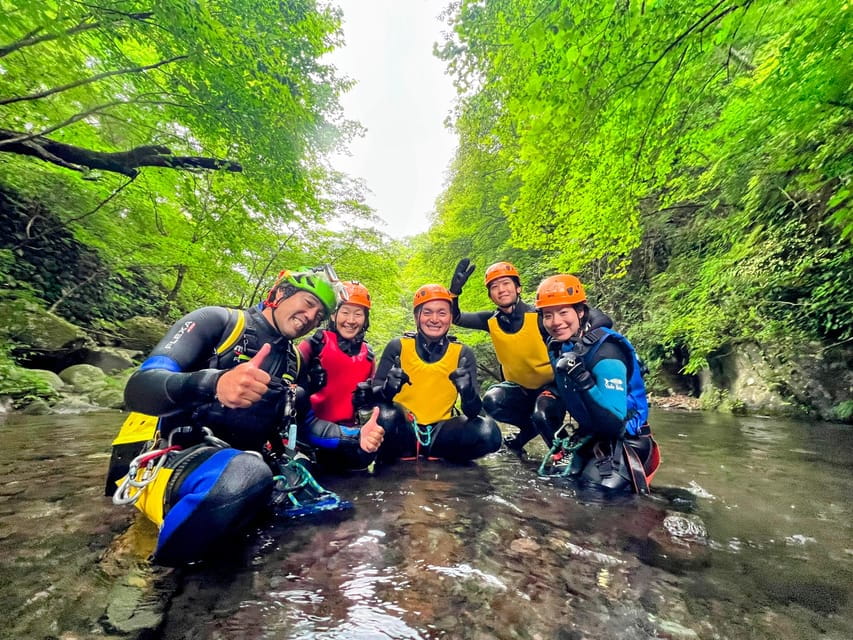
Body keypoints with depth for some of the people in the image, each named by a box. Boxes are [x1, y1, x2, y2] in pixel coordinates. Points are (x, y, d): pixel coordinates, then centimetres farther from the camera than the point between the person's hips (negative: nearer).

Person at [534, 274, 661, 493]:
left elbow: (615, 421, -33)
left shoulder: (605, 352, -27)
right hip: (589, 434, 7)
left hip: (623, 440, -6)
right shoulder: (557, 347, -4)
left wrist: (582, 379, -42)